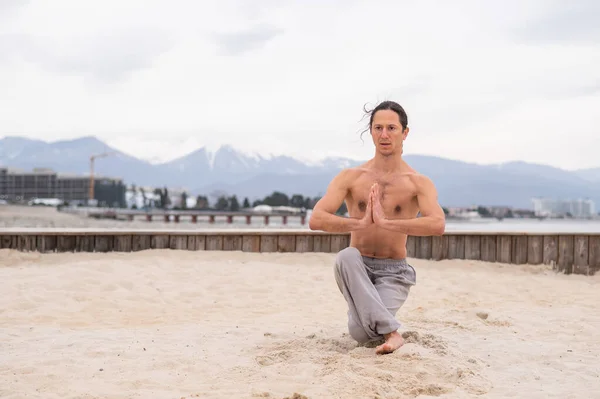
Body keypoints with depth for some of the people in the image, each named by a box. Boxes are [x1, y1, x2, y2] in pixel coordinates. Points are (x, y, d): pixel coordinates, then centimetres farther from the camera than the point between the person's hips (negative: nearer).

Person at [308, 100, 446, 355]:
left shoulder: (419, 183, -4)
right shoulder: (350, 177, -1)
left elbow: (437, 225, -24)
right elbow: (316, 220, -14)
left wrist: (386, 222, -32)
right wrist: (360, 224, -29)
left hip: (394, 271, -2)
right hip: (359, 266, 2)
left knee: (361, 333, -25)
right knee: (346, 256, -35)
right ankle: (391, 332, -29)